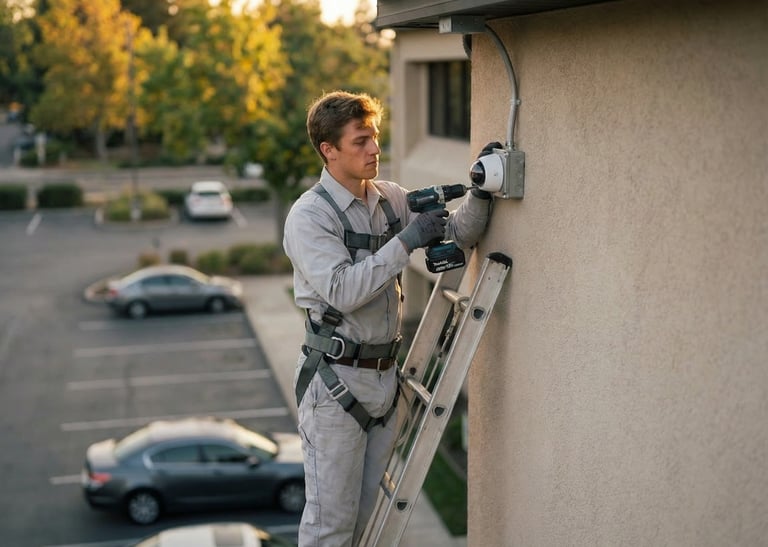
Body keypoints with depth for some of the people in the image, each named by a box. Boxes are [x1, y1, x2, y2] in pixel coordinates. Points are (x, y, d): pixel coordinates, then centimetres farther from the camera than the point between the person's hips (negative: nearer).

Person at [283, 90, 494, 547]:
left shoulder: (391, 199, 7)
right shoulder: (309, 215, -13)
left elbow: (460, 235, 11)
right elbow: (343, 290, -24)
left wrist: (480, 194, -8)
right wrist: (406, 241, -24)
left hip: (385, 374, 7)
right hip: (336, 380, -7)